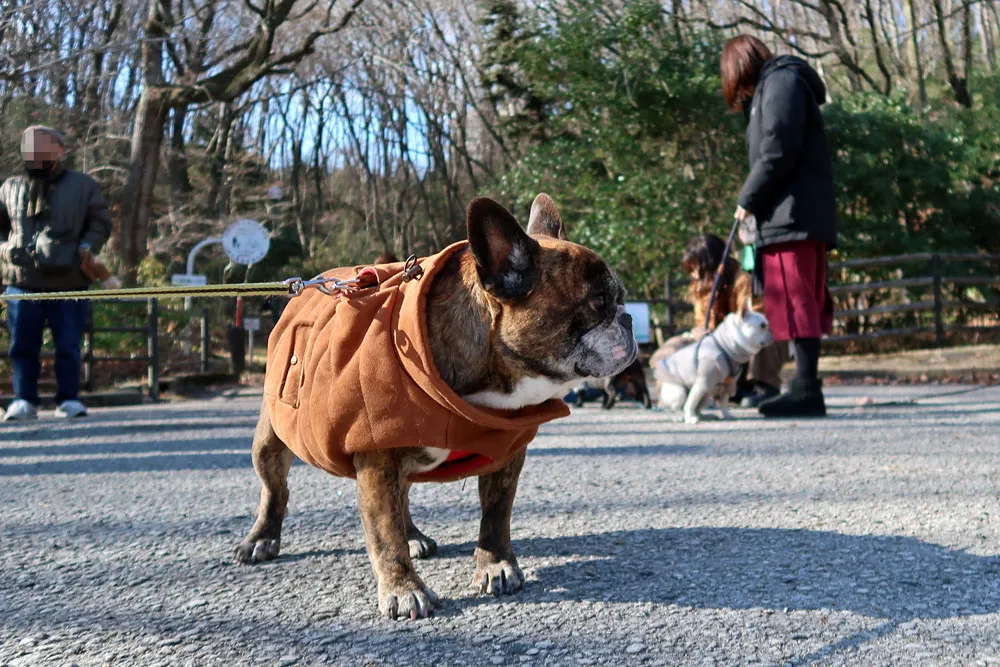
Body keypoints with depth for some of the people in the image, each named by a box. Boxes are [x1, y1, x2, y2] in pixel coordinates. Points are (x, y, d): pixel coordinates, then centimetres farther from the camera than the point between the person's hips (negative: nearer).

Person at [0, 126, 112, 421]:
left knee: (68, 346, 1)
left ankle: (69, 399, 10)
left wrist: (86, 248, -9)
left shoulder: (82, 186, 7)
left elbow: (100, 223, 8)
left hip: (68, 283, -2)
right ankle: (24, 400, 12)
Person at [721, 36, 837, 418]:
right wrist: (754, 214, 11)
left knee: (794, 300, -11)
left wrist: (748, 201, -7)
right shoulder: (769, 88, 26)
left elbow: (778, 150, -15)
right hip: (790, 217, 10)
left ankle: (806, 389, -12)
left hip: (792, 215, -10)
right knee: (801, 303, 7)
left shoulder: (781, 81, -2)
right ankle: (806, 387, 9)